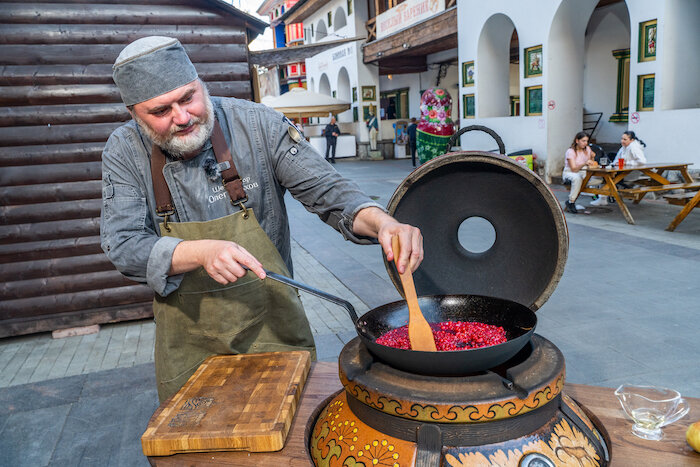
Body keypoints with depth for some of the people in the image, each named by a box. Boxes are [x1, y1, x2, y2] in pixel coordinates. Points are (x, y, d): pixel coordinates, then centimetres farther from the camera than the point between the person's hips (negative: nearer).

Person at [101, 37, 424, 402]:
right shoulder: (125, 152, -8)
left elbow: (325, 190, -13)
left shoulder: (258, 124, -12)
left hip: (273, 330, 0)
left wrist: (382, 222, -32)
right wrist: (202, 253, -31)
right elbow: (122, 245, -13)